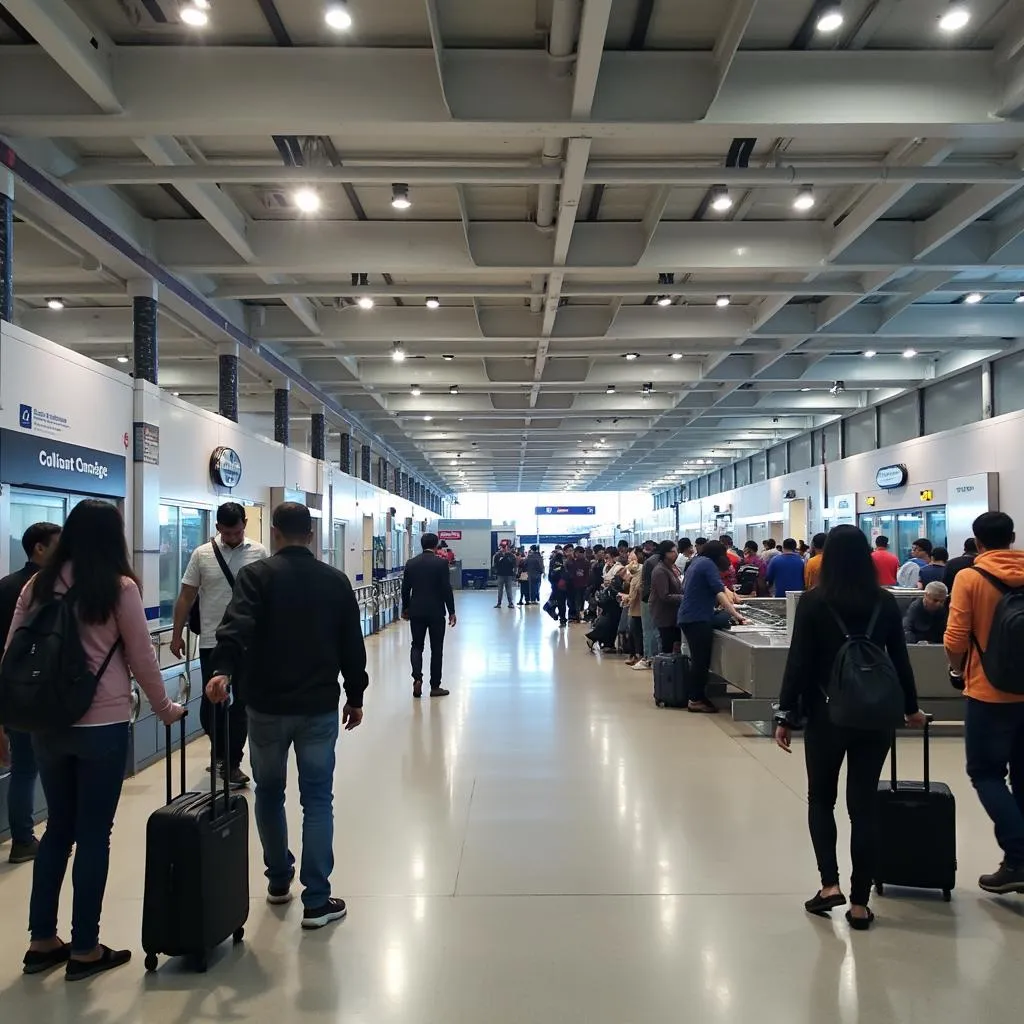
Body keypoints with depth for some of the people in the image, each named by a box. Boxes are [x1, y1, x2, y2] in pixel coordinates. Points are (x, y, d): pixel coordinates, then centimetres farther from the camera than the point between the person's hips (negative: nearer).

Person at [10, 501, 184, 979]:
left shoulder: (37, 585, 2)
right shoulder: (119, 587, -10)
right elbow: (142, 659, -4)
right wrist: (164, 708, 10)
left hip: (47, 724, 5)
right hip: (102, 725, -5)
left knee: (58, 827, 18)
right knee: (93, 833, 6)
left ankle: (42, 941, 27)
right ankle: (84, 949, 17)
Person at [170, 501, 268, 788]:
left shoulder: (259, 553, -1)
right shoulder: (202, 554, -2)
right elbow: (186, 596, 4)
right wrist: (177, 634, 4)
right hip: (212, 642, 0)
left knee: (241, 704, 4)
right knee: (211, 703, 5)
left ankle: (231, 762, 15)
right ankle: (224, 752, 29)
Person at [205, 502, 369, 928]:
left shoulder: (257, 574, -4)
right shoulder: (336, 580, 4)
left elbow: (237, 625, -22)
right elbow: (352, 646, 8)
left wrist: (224, 668, -31)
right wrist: (355, 696, 16)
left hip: (267, 705, -1)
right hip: (320, 706, 1)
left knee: (269, 792, 18)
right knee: (317, 799, 6)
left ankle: (279, 880, 33)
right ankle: (317, 900, 6)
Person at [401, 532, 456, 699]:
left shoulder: (411, 563, 2)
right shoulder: (441, 563, -8)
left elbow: (405, 588, 6)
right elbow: (447, 589, -10)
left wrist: (405, 608, 18)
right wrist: (451, 612, -3)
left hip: (416, 611, 3)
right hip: (436, 611, -3)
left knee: (417, 645, 13)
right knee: (436, 648, 6)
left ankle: (417, 678, -6)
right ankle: (435, 686, 9)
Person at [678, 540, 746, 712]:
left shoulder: (697, 562, 19)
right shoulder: (708, 564, -9)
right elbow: (719, 592, -17)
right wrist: (734, 613, -18)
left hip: (687, 617, 10)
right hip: (698, 619, -10)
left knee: (698, 659, 14)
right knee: (702, 660, -6)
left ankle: (693, 696, 17)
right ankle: (696, 700, -4)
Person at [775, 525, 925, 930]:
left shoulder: (813, 602, -8)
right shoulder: (886, 602, 0)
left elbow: (798, 662, -10)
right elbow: (900, 660, 7)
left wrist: (785, 715, -3)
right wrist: (910, 707, 21)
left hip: (826, 715, -2)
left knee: (820, 799, 16)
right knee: (863, 805, 8)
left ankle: (829, 884, 7)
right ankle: (859, 904, 13)